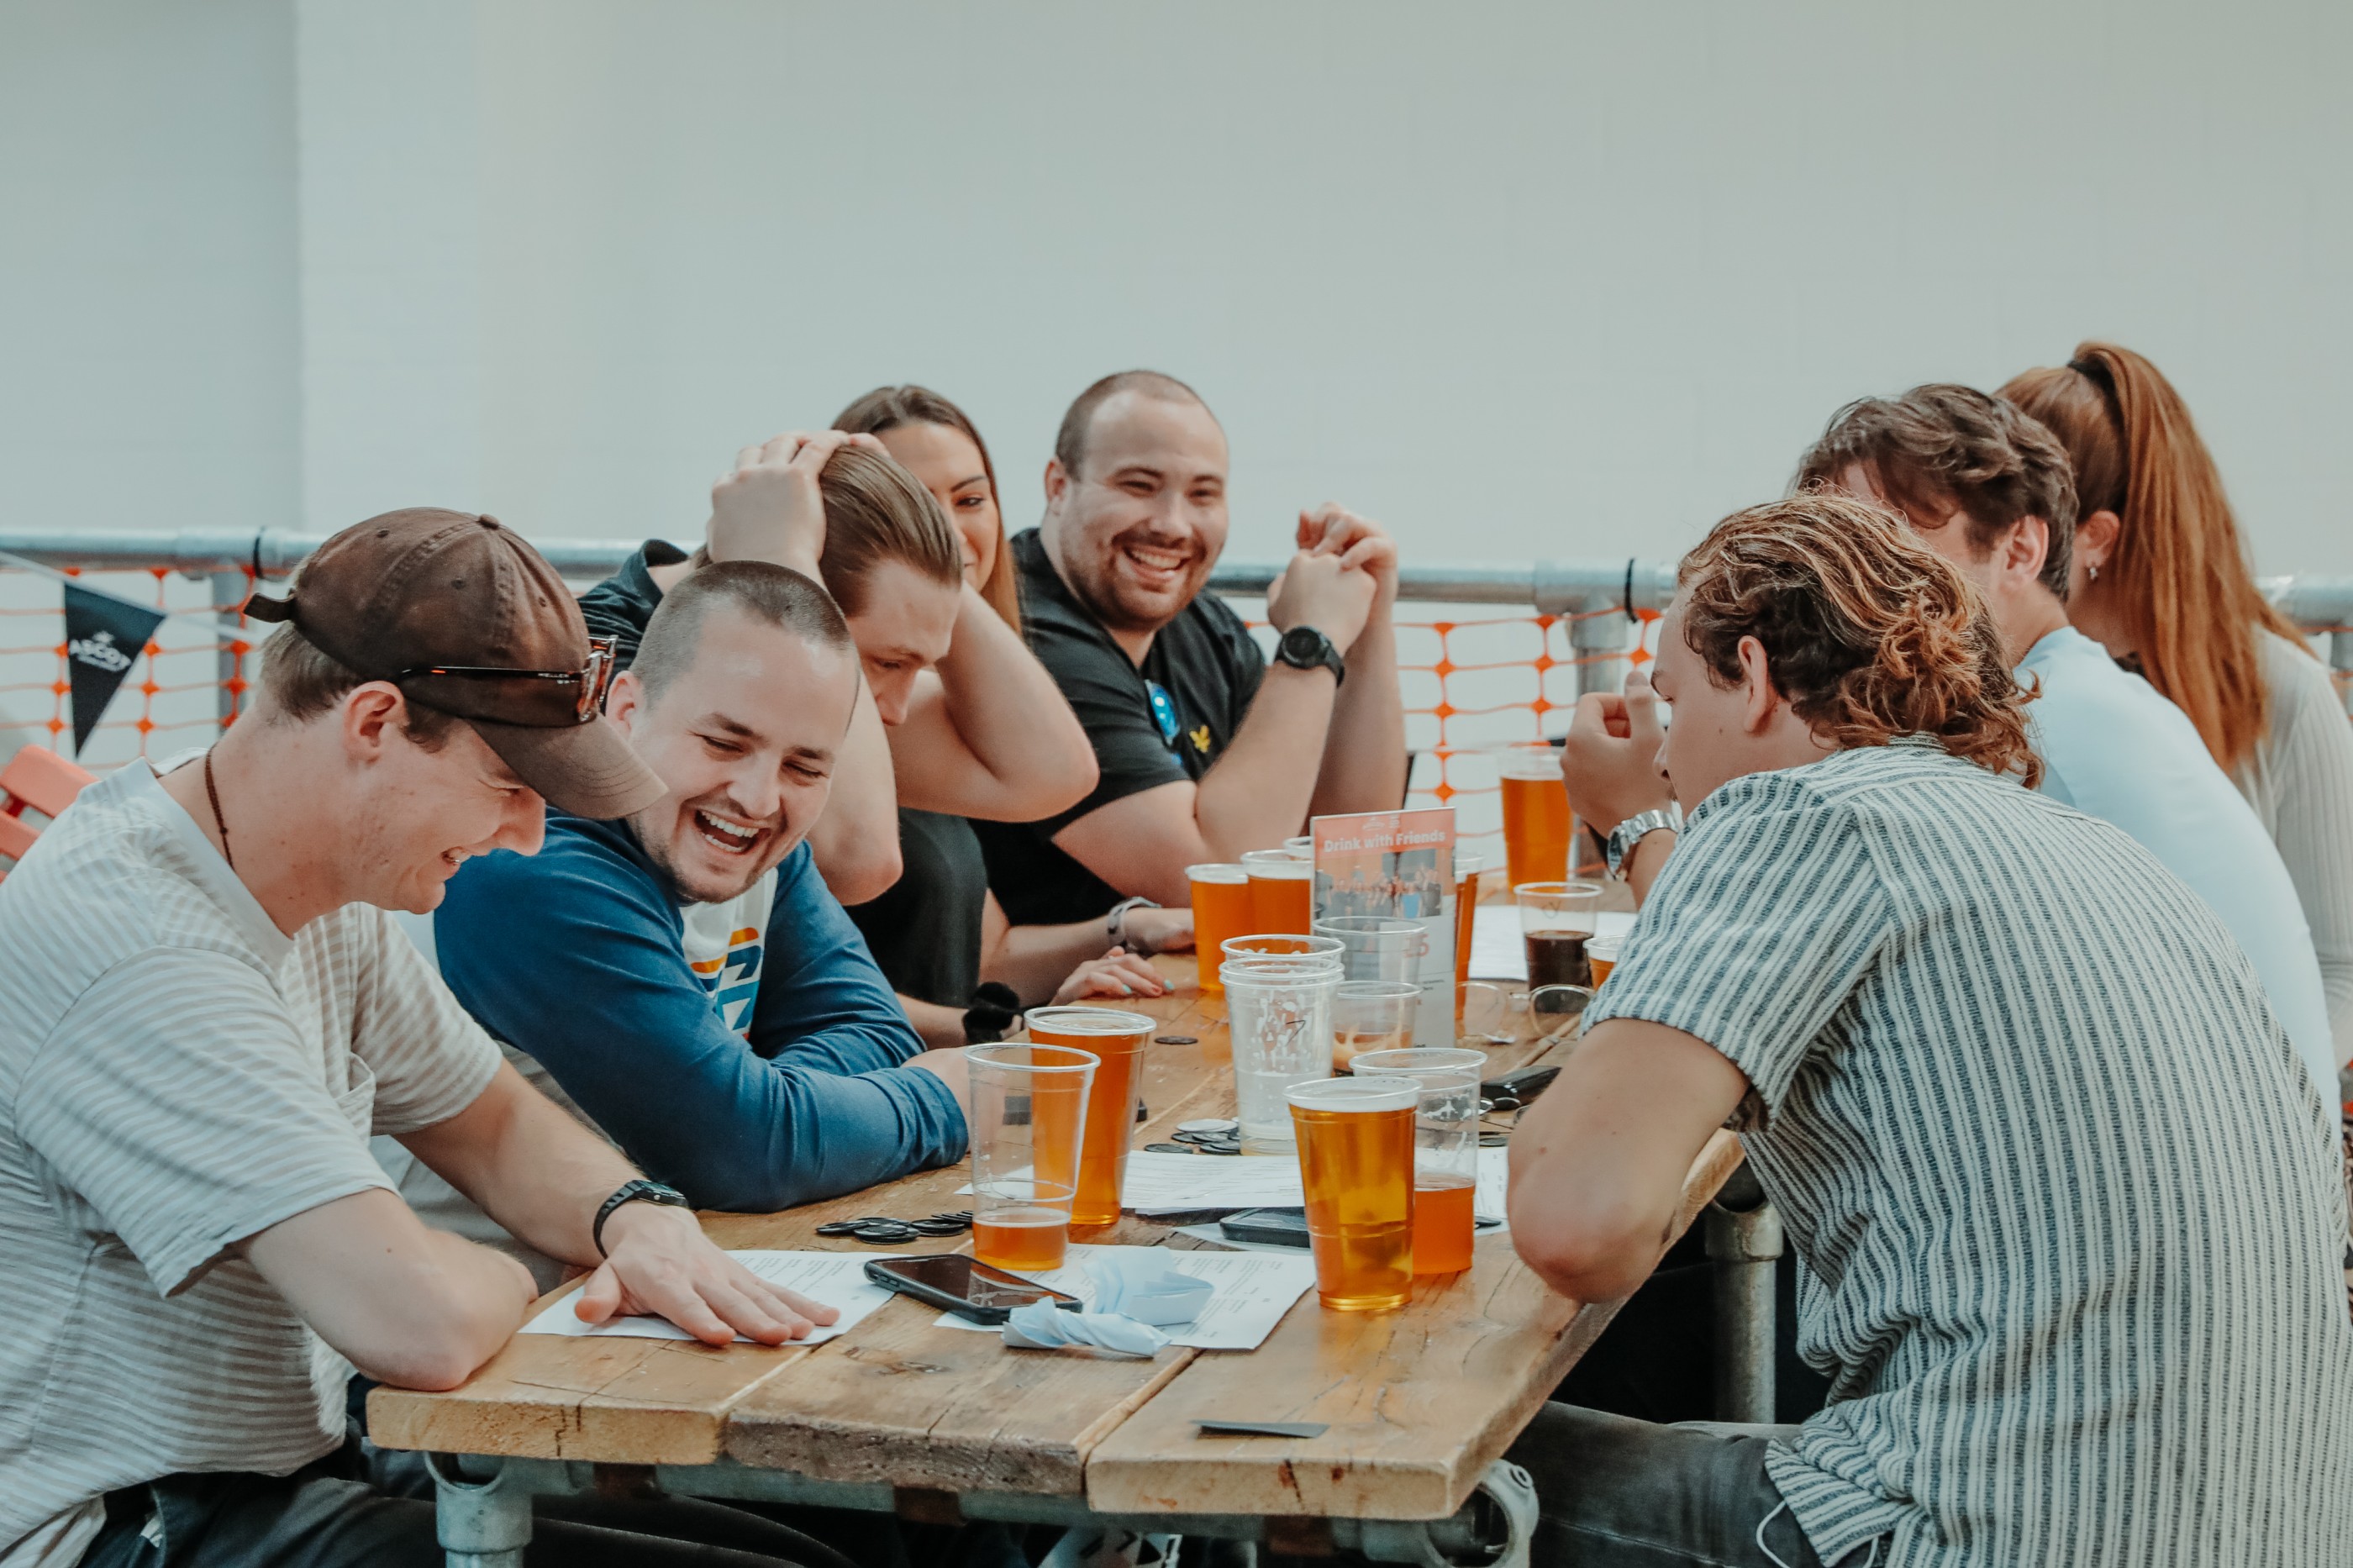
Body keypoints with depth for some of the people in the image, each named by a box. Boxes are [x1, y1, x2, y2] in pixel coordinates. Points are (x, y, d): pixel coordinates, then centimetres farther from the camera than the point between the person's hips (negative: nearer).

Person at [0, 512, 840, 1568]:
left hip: (302, 1469, 9)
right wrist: (505, 1278, -9)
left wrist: (636, 1216, -4)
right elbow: (420, 1325, -33)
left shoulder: (329, 901, 5)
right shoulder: (141, 957, -26)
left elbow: (495, 1123, 18)